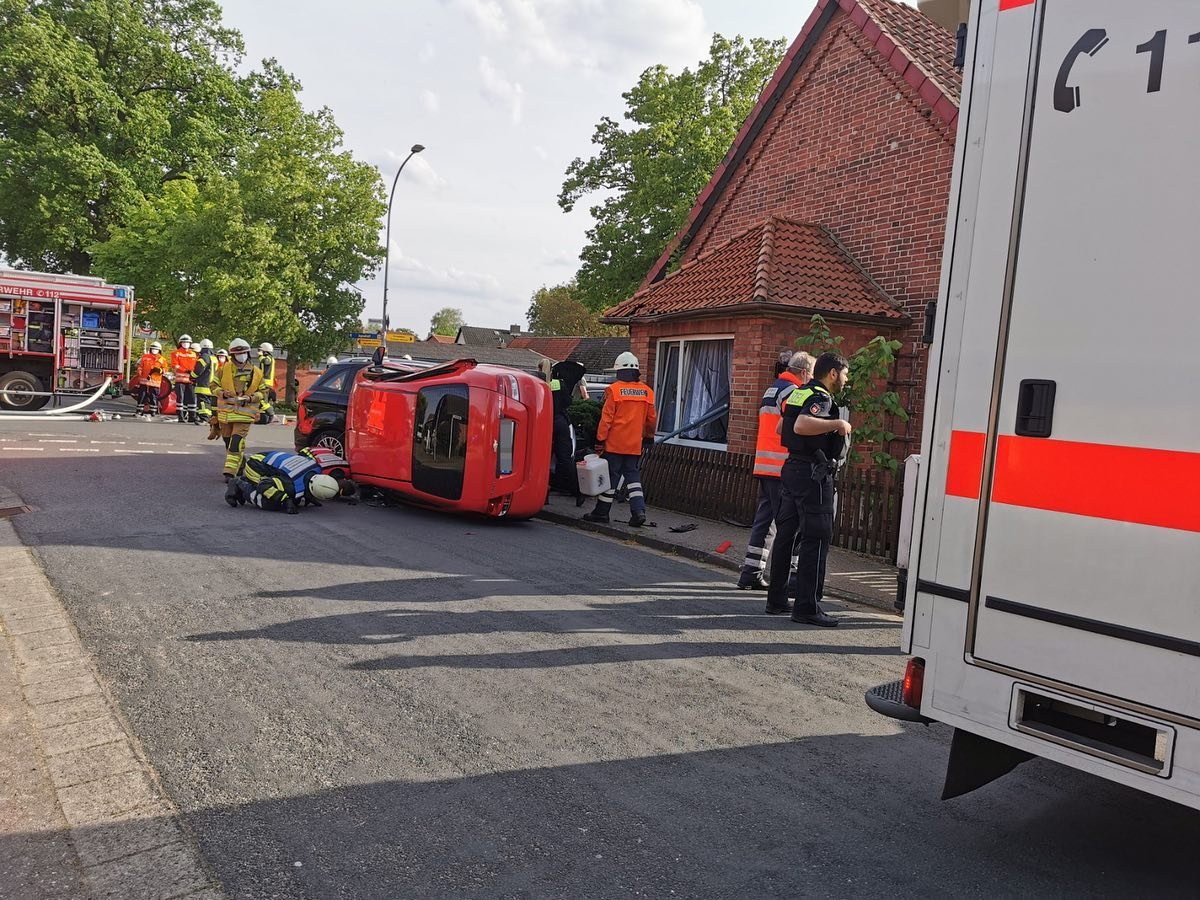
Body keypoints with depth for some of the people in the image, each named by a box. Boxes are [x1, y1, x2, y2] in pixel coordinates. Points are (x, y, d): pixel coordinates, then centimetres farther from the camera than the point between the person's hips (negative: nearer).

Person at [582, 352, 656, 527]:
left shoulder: (614, 390, -8)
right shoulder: (646, 391, 6)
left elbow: (606, 418, -10)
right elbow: (651, 418, 13)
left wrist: (600, 440, -6)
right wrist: (649, 436, 27)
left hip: (615, 443, -4)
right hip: (635, 445, 4)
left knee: (610, 476, 3)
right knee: (633, 476, 10)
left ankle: (602, 511, 12)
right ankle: (638, 510, -2)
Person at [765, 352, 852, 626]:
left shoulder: (799, 393, 15)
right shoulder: (820, 398, -13)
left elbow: (781, 428, 26)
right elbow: (801, 425, -33)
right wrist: (838, 424, -23)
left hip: (793, 467, 10)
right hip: (813, 472, -10)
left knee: (785, 534, 13)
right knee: (816, 539, -5)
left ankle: (776, 599, 21)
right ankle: (807, 608, -3)